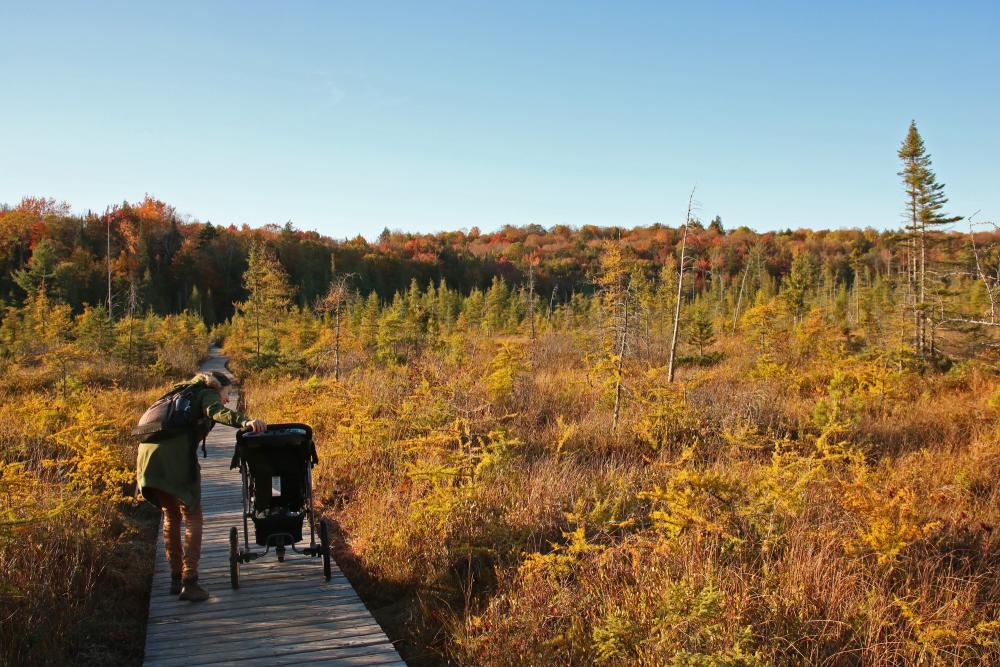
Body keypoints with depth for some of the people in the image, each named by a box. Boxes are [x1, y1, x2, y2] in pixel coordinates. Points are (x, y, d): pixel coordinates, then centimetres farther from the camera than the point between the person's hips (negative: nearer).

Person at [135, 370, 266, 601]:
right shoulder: (208, 394, 8)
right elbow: (217, 413, -15)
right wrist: (245, 421, -32)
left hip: (149, 453, 8)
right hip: (175, 457, -8)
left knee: (171, 517, 19)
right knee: (192, 518, 0)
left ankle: (176, 578, 26)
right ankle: (189, 582, -6)